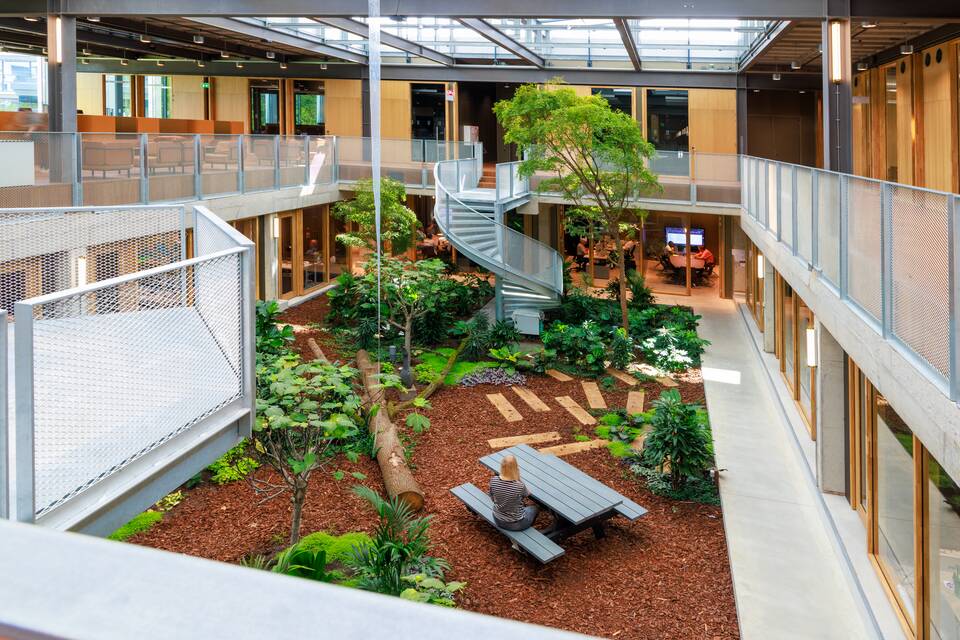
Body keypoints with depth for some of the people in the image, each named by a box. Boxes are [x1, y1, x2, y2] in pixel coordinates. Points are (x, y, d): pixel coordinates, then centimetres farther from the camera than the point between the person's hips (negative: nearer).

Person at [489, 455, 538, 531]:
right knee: (533, 509, 29)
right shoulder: (519, 486, -32)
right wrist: (518, 478, -13)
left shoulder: (493, 481, -21)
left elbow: (493, 498, -2)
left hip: (498, 521, 5)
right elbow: (527, 494, -8)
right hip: (515, 524, -4)